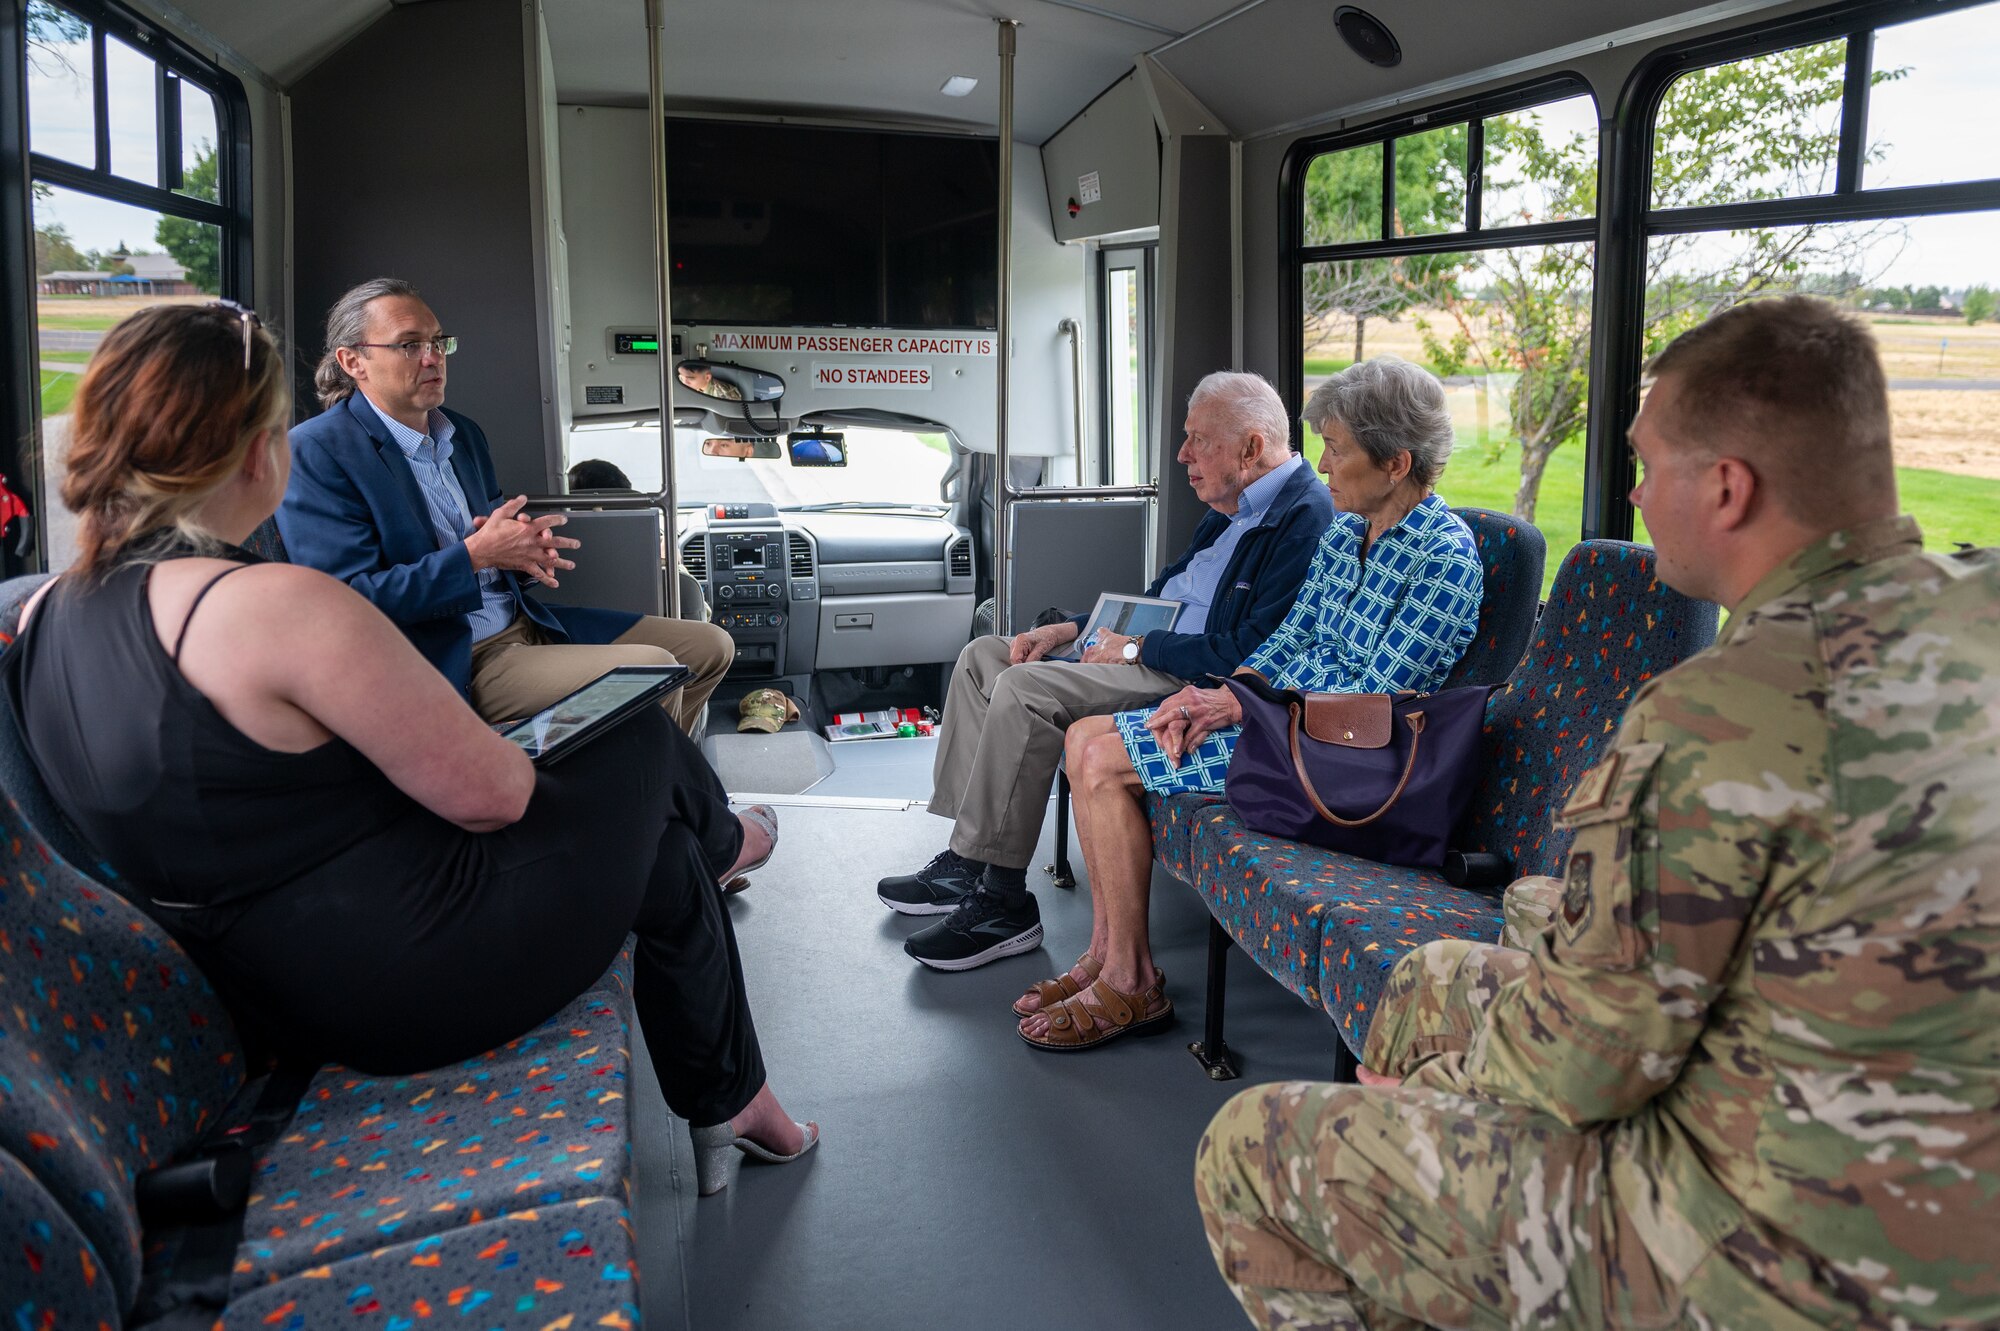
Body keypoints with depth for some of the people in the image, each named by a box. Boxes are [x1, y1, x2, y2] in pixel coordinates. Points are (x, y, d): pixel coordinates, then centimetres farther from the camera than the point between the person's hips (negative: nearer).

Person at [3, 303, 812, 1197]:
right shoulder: (274, 605, -29)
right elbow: (491, 792, -23)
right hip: (419, 980, -9)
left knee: (663, 861, 24)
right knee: (645, 744, 13)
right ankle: (717, 843, 50)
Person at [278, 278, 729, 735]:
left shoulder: (463, 433, 15)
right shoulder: (317, 451, -10)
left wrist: (524, 548, -4)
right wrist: (475, 554, -20)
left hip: (525, 624, 9)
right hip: (452, 664, -9)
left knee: (710, 646, 6)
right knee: (653, 672, -23)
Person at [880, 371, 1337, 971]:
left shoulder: (1305, 517, -15)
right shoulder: (1231, 511, 18)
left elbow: (1253, 652, -24)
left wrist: (1139, 649, -14)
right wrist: (1066, 630, 11)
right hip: (1147, 658, 11)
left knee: (1022, 689, -27)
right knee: (983, 656, 8)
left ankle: (1000, 902, -19)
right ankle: (967, 860, 4)